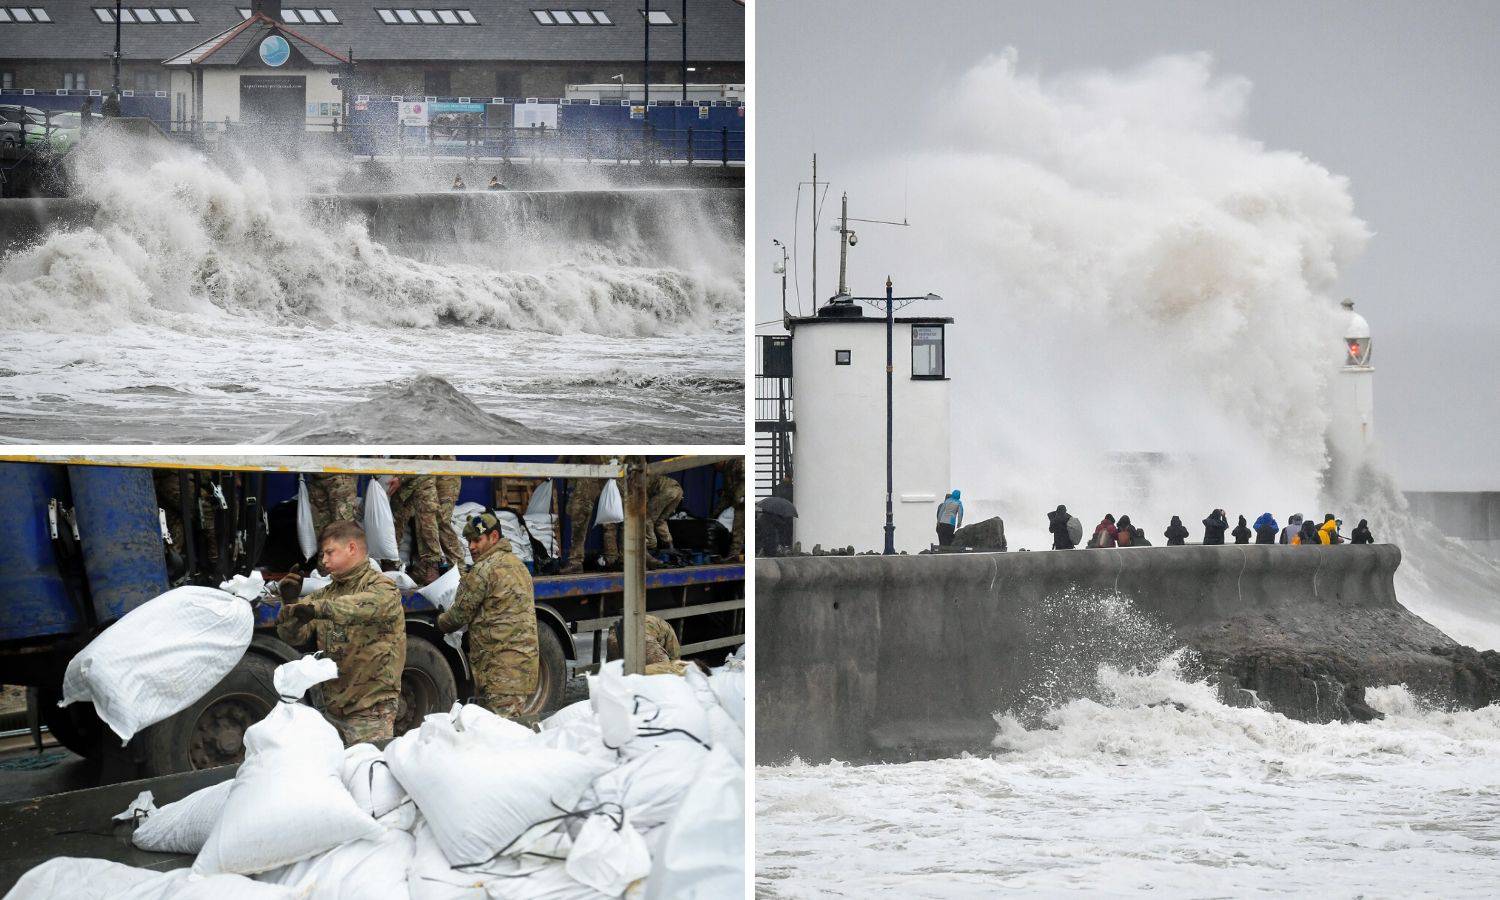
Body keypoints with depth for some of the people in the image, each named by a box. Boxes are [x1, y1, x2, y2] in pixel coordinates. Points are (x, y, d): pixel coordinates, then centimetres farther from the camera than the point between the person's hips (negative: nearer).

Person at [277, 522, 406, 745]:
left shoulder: (382, 588, -6)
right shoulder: (325, 595, 15)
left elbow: (366, 605, -30)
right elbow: (294, 636, 10)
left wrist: (318, 609, -43)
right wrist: (290, 604, -10)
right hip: (332, 708, 6)